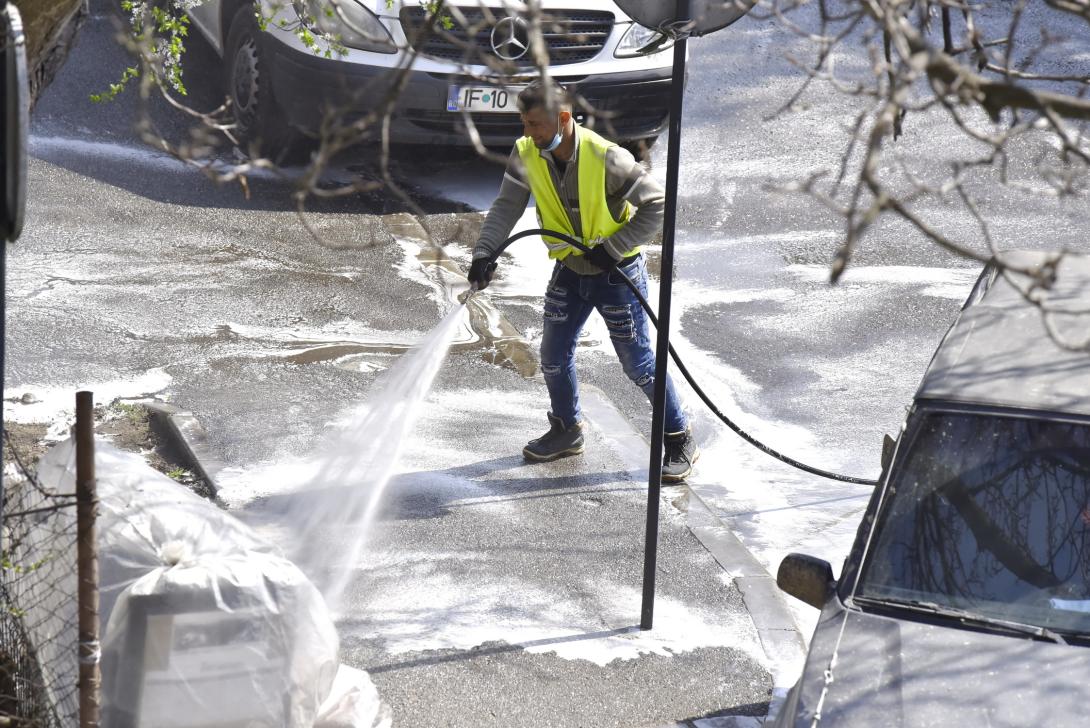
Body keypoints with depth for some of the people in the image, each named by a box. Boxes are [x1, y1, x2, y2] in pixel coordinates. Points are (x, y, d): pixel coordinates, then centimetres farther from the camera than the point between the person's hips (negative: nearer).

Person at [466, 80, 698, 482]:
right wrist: (485, 252, -25)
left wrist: (613, 248, -23)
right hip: (569, 270, 5)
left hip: (617, 273, -5)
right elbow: (507, 206, -10)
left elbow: (656, 204, -19)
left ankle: (680, 438, 15)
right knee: (553, 357, 11)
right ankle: (566, 430, 35)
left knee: (638, 364, -1)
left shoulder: (606, 158, -27)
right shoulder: (525, 155, -12)